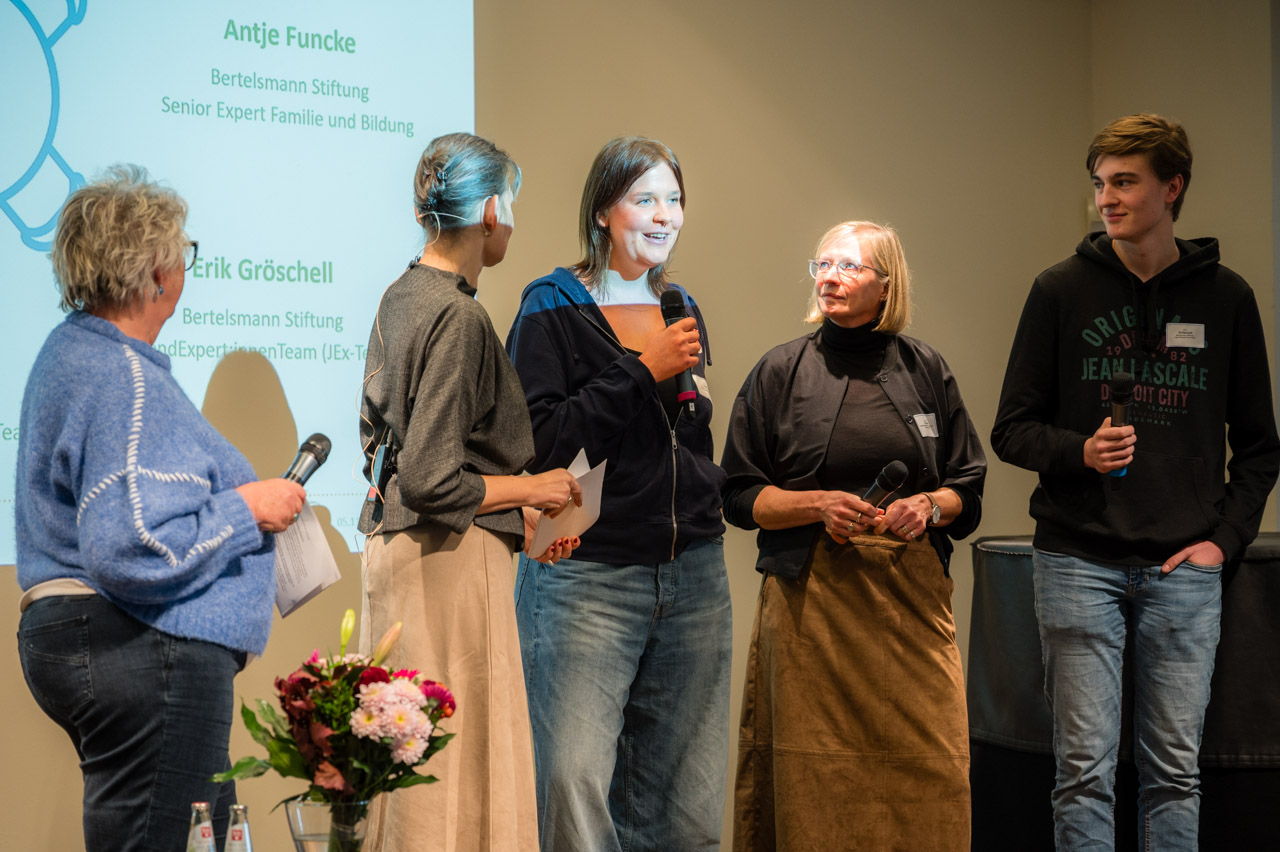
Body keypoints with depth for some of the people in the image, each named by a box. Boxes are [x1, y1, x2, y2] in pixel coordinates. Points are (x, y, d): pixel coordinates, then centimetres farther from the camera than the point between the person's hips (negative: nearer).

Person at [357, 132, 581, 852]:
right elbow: (432, 481, -20)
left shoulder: (403, 297, 13)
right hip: (453, 556, -10)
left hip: (397, 546, 10)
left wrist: (513, 516, 19)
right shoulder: (458, 315, -16)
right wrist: (533, 491, -5)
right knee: (460, 769, -5)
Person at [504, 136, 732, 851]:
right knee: (574, 779, -16)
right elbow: (539, 443, -13)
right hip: (588, 572, -6)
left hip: (693, 574, 6)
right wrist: (642, 371, -14)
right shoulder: (553, 309, -2)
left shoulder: (682, 312, 17)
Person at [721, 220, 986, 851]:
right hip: (810, 600, -1)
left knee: (927, 773, -4)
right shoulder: (781, 372, 6)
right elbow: (740, 497, 4)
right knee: (817, 775, -4)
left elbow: (968, 488, 15)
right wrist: (819, 504, -11)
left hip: (911, 595, 1)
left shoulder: (925, 368, 10)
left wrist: (930, 506, -7)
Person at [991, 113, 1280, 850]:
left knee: (1176, 771, 7)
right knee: (1086, 768, 0)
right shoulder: (1063, 291, 3)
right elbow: (1013, 430, 5)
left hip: (1184, 570, 1)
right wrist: (1080, 451, -15)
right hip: (1080, 562, -1)